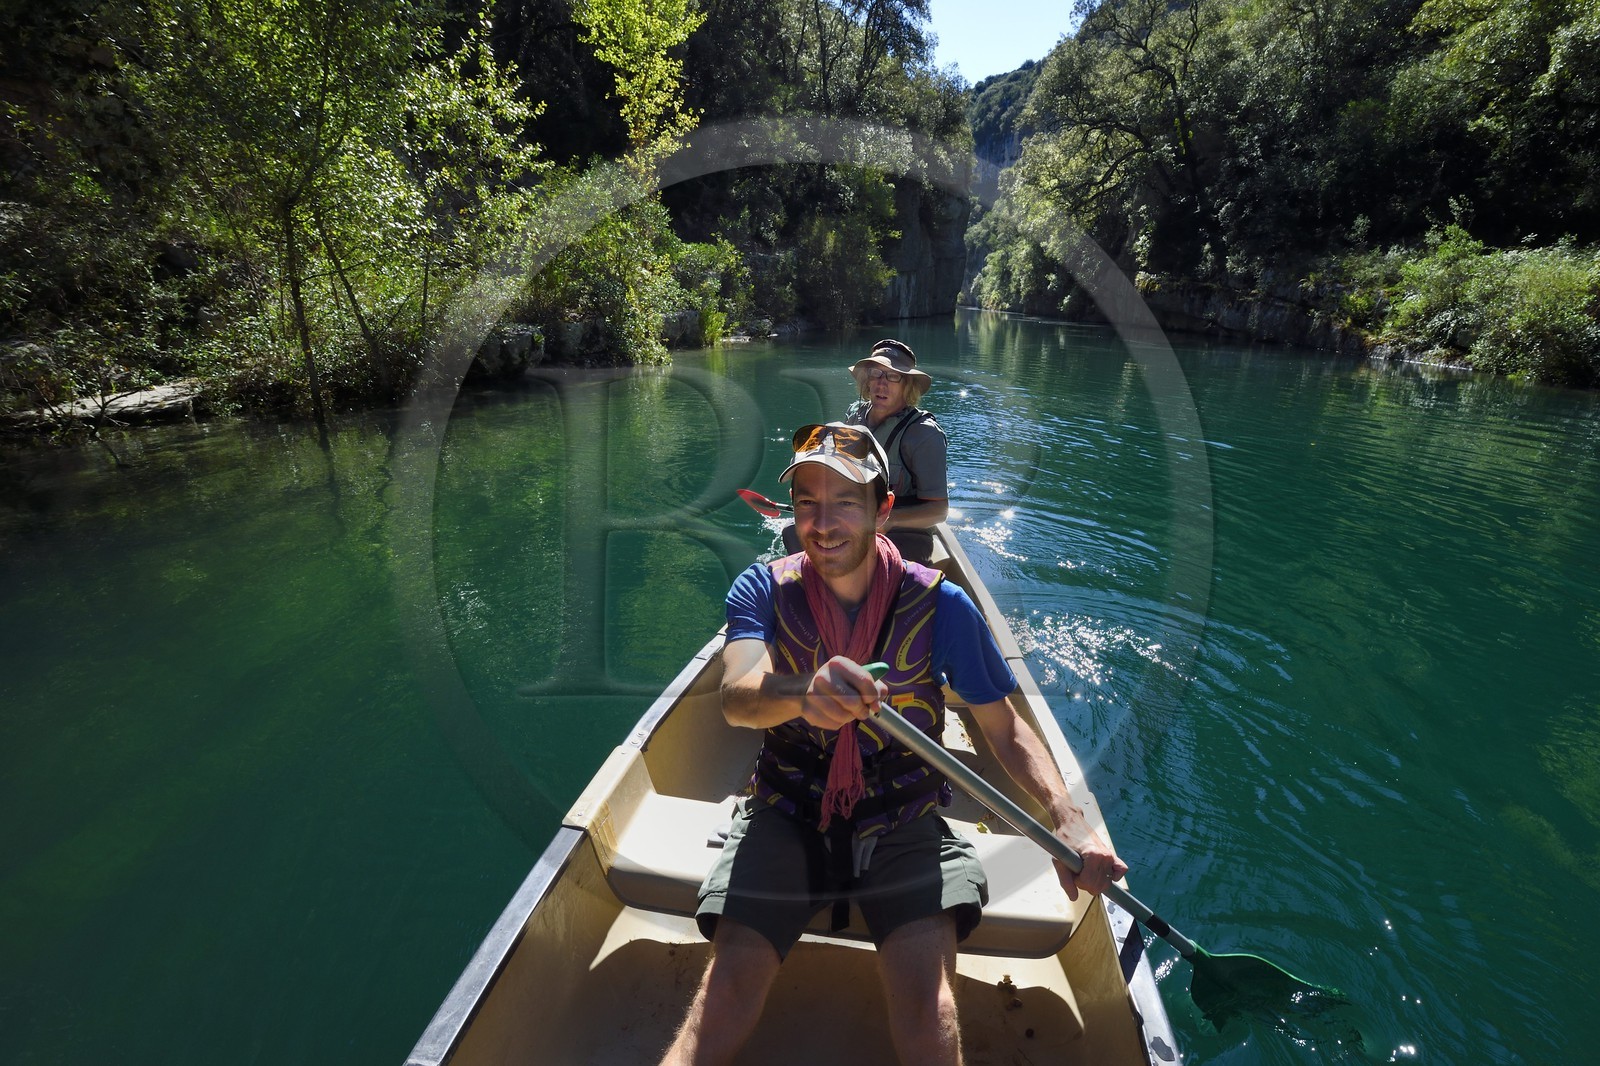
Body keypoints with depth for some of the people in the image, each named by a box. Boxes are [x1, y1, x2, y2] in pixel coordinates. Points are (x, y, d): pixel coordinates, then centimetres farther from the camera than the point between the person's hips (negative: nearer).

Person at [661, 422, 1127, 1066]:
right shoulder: (763, 590, -9)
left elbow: (1006, 730, -2)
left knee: (927, 1001, -21)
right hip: (785, 815, 1)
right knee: (732, 979, -19)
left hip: (904, 825, 0)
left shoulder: (940, 605, -10)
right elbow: (736, 698, -28)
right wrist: (801, 692, -50)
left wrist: (1068, 819, -18)